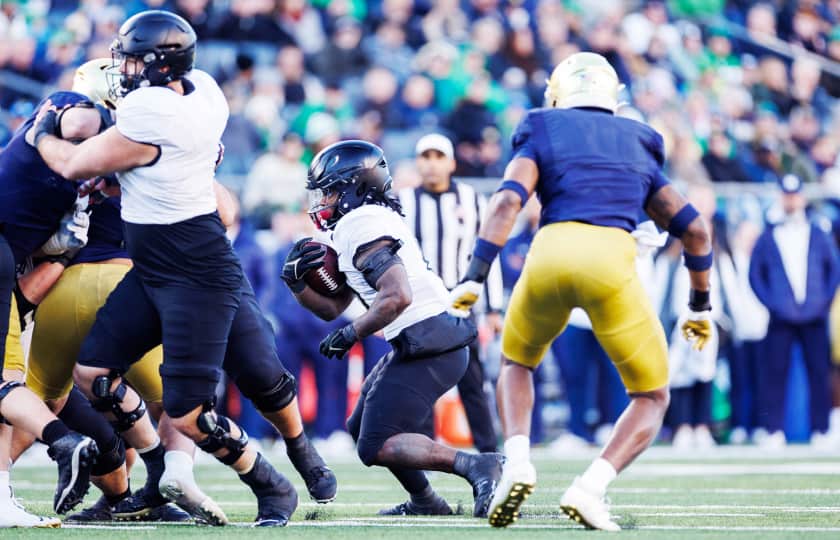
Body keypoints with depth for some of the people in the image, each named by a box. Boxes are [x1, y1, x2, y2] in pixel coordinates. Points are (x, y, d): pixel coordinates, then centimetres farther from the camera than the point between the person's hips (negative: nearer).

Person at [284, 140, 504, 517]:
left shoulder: (361, 227, -12)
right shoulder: (352, 230, 21)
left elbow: (397, 297, -24)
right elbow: (331, 308, 23)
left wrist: (351, 334, -14)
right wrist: (296, 281, 7)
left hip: (427, 345, -11)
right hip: (419, 345, 11)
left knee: (375, 447, -13)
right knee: (362, 428, 22)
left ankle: (476, 466, -23)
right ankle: (424, 501, 28)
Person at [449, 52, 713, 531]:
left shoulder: (542, 135, 20)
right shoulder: (638, 148, 28)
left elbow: (508, 202, 2)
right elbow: (694, 228, 27)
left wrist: (474, 278, -4)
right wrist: (700, 304, 39)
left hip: (551, 254, 0)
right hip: (611, 259, 0)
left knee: (517, 362, 30)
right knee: (652, 397, 17)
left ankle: (518, 464, 5)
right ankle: (591, 488, -8)